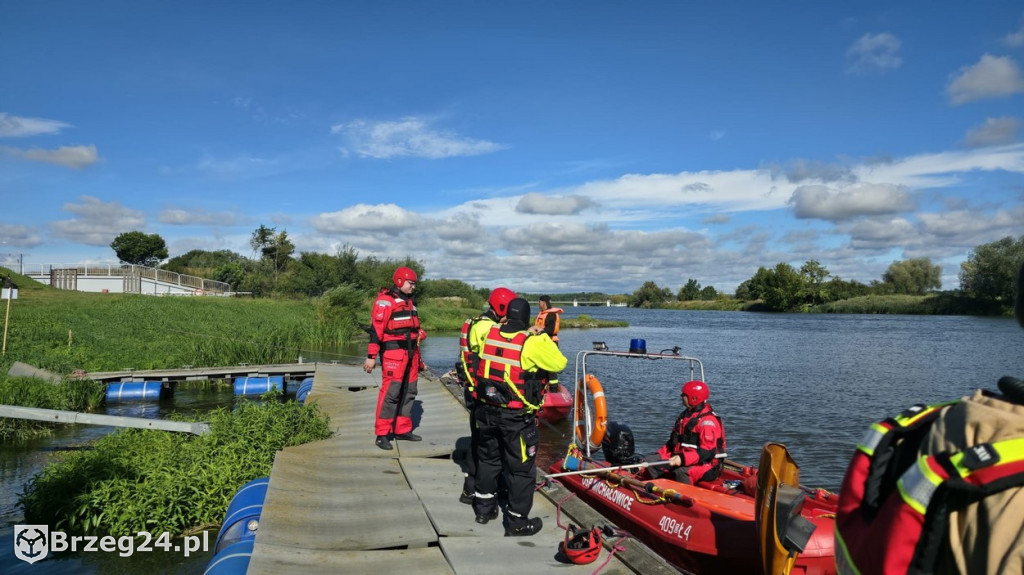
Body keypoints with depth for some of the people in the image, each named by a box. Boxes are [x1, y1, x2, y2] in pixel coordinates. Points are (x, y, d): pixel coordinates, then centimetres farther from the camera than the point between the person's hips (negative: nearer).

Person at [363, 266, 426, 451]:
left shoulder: (409, 301, 18)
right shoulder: (385, 300, -8)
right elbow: (376, 328, -14)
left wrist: (418, 357, 26)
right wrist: (371, 356, -19)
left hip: (410, 352, 9)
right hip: (393, 352, -8)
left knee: (408, 392, 11)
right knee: (390, 392, -10)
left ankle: (403, 430, 21)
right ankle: (382, 434, -3)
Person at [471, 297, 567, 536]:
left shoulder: (489, 334, -3)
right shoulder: (532, 342, -18)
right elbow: (559, 364, -11)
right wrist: (546, 339, 2)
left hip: (487, 411, 6)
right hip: (517, 417, -5)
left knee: (488, 458, 23)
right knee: (521, 468, 9)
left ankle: (484, 507, 38)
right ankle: (517, 521, 18)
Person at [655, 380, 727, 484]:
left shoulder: (708, 421, -17)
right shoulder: (685, 415, 15)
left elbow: (707, 452, -26)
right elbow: (674, 441, 21)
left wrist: (683, 459, -34)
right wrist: (660, 455, 8)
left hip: (707, 465, -9)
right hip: (682, 460, 9)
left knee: (682, 472, -39)